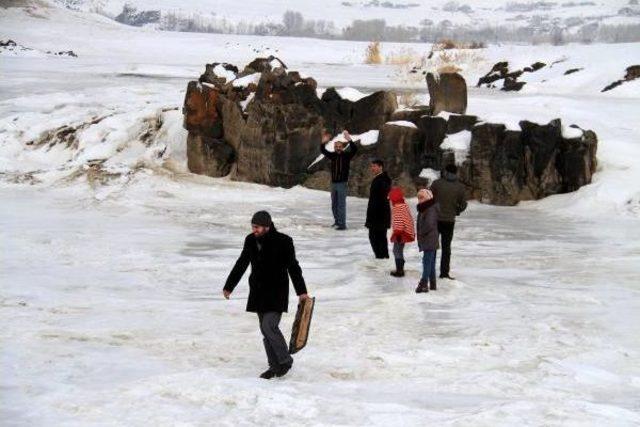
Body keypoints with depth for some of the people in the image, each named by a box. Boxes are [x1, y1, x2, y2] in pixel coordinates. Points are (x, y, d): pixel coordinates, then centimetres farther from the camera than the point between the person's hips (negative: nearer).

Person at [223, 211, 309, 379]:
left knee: (269, 326, -17)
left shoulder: (283, 242, -13)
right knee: (265, 329, 8)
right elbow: (241, 265, 13)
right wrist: (229, 286, 16)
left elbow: (293, 267, -9)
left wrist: (301, 291, -13)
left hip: (277, 292, -6)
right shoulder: (251, 241, 2)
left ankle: (285, 361, 2)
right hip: (258, 291, 6)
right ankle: (275, 366, 19)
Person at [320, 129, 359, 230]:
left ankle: (342, 224, -5)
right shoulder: (333, 155, 7)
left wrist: (349, 139, -35)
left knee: (341, 204, -7)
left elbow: (354, 149, -21)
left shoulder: (346, 155, -5)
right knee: (334, 205, 15)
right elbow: (323, 150, 3)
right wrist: (323, 142, -16)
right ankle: (337, 221, 30)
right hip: (334, 183, 6)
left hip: (342, 183, -6)